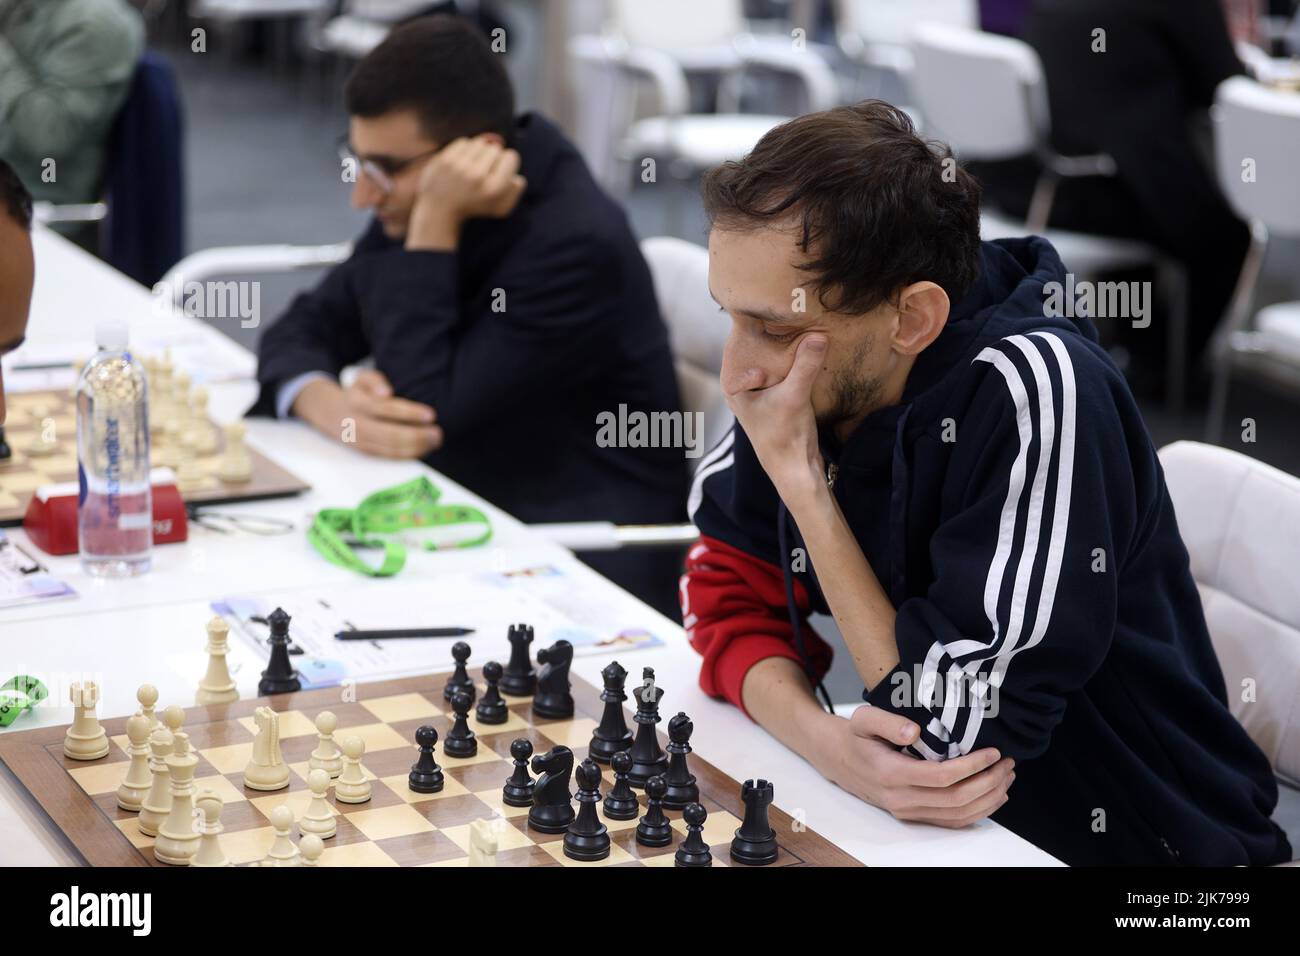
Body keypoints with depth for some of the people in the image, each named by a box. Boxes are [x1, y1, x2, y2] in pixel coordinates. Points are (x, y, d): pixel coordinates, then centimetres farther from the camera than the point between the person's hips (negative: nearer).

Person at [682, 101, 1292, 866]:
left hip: (1129, 841, -4)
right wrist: (827, 743, -21)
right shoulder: (817, 375, -8)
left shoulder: (1031, 399, -26)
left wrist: (798, 477, -22)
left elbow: (952, 737, -24)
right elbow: (728, 595, -1)